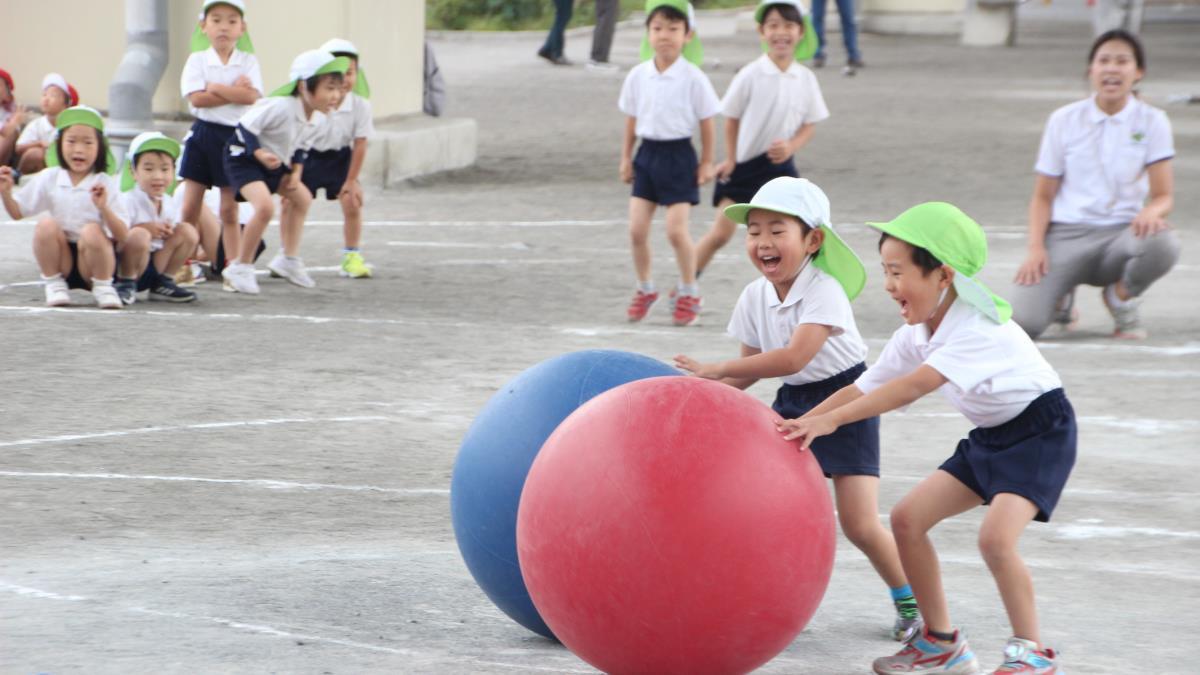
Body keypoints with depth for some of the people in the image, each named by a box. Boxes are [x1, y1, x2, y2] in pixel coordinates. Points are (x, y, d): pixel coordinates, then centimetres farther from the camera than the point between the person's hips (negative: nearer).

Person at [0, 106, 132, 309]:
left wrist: (104, 208, -27)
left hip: (94, 258, -2)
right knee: (46, 225, -25)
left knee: (92, 231, -32)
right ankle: (54, 284, -7)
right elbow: (18, 212, 8)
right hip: (61, 259, 2)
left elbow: (123, 236, -11)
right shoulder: (49, 179, 3)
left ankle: (102, 286, -10)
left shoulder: (105, 184, -5)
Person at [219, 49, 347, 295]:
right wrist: (260, 153, -37)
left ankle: (289, 260, 33)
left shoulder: (318, 117, -3)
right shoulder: (280, 107, -31)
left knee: (301, 198, 18)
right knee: (265, 206, -26)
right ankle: (241, 268, -12)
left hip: (275, 162, 10)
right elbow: (245, 127, -27)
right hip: (243, 157, -10)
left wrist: (296, 171, 1)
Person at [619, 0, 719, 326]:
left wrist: (706, 163, -2)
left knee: (677, 230, -5)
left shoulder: (694, 79, -10)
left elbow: (706, 122, -3)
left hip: (678, 156, -4)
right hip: (647, 154, 4)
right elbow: (631, 119, 10)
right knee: (637, 229, 1)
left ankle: (688, 293, 13)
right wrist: (626, 158, 9)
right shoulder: (637, 76, 0)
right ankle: (645, 289, 20)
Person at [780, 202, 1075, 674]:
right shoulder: (915, 334, -2)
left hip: (1040, 428, -9)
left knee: (996, 536, -26)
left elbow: (915, 386, -39)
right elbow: (864, 388, 3)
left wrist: (831, 419, -44)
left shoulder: (978, 326, -29)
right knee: (907, 518, 0)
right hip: (989, 437, 9)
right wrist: (803, 424, -9)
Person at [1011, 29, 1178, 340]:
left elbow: (1164, 195, -1)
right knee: (1023, 321, -27)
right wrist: (1036, 247, -11)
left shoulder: (1152, 121, 3)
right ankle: (1062, 299, 13)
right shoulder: (1064, 120, 4)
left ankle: (1121, 298, -3)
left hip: (1121, 233, 0)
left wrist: (1152, 212, -26)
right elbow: (1043, 196, 6)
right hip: (1066, 234, 0)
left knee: (1163, 244, -38)